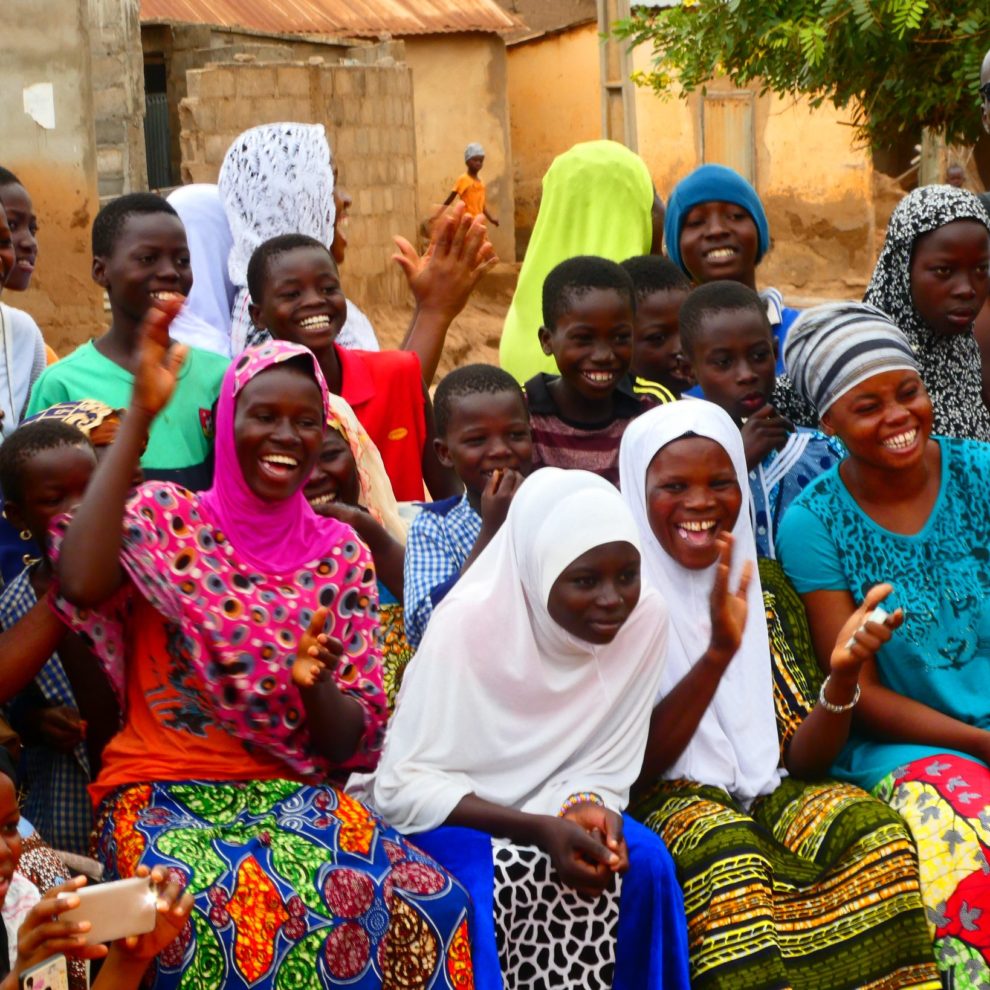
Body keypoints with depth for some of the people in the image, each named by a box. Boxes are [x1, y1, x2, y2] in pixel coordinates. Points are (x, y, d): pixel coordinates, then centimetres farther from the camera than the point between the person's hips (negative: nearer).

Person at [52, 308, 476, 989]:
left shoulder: (341, 555, 9)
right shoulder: (164, 518, 0)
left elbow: (350, 743, 8)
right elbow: (81, 583, -25)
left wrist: (315, 684, -16)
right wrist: (140, 418, -24)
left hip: (293, 794, 3)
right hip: (163, 795, -3)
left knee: (427, 906, -27)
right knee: (223, 917, -38)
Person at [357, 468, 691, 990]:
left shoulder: (645, 617, -13)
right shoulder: (468, 623, -22)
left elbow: (604, 768, -5)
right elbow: (404, 786, -22)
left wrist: (591, 809, -29)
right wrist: (538, 830, -32)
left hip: (545, 812, 3)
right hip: (438, 816, -3)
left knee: (643, 862, -23)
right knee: (482, 877, -32)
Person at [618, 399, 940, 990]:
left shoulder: (766, 594, 10)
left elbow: (802, 759, 5)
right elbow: (630, 765, -11)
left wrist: (843, 674, -15)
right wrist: (718, 653, -23)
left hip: (768, 791, 4)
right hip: (667, 801, -4)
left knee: (873, 829, -26)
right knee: (730, 854, -36)